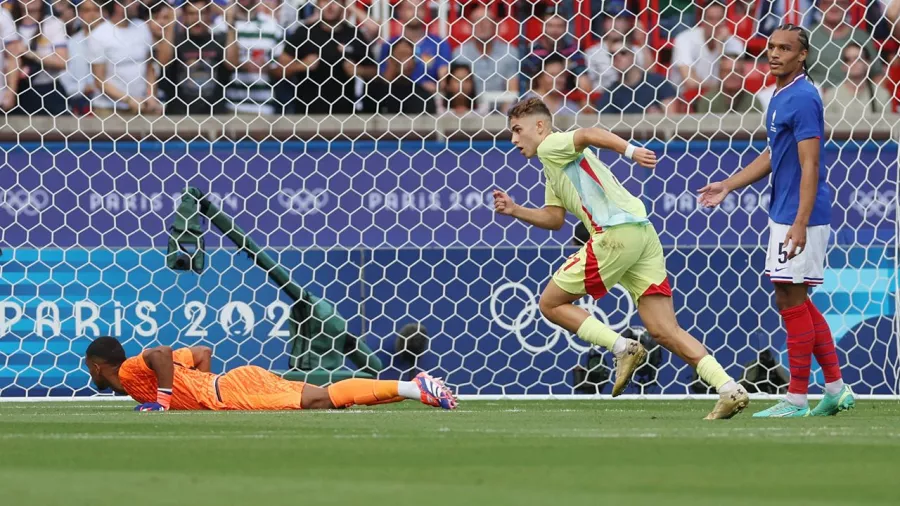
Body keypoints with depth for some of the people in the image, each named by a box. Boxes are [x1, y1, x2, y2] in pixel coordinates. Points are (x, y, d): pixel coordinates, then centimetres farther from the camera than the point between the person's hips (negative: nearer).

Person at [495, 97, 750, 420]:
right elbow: (554, 219, 31)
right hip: (642, 235, 9)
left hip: (617, 233, -9)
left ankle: (623, 348, -7)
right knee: (665, 332, 2)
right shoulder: (554, 168, 29)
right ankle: (730, 390, -11)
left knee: (551, 303, 4)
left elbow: (588, 134, -20)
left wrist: (629, 150, -34)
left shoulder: (551, 146, 1)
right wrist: (515, 211, 21)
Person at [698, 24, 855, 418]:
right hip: (783, 215, 10)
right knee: (795, 301, 14)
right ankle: (836, 389, 19)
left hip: (799, 216, -10)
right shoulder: (780, 96, 14)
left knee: (791, 300, -5)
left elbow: (809, 166, -21)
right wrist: (727, 186, 20)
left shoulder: (802, 98, -16)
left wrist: (800, 224, -26)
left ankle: (797, 399, 0)